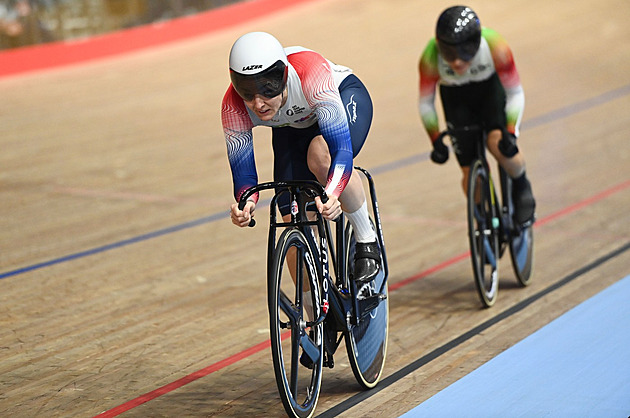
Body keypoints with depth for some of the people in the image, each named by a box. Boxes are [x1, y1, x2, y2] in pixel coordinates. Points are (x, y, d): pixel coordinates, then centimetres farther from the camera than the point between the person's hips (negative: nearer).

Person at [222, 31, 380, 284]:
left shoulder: (310, 72, -42)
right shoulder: (234, 107, -31)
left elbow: (342, 148, -45)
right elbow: (242, 171, -25)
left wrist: (331, 196, -63)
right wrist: (246, 203, -48)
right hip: (292, 128, 4)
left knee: (321, 156, -38)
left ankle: (367, 240, -16)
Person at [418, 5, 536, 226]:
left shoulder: (495, 47, -36)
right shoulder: (430, 58, -33)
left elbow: (515, 94, -22)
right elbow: (425, 104, -14)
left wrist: (510, 133, -31)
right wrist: (436, 140, -16)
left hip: (490, 87, -1)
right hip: (456, 97, 1)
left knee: (498, 143, -28)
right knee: (470, 171, -4)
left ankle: (522, 188, 2)